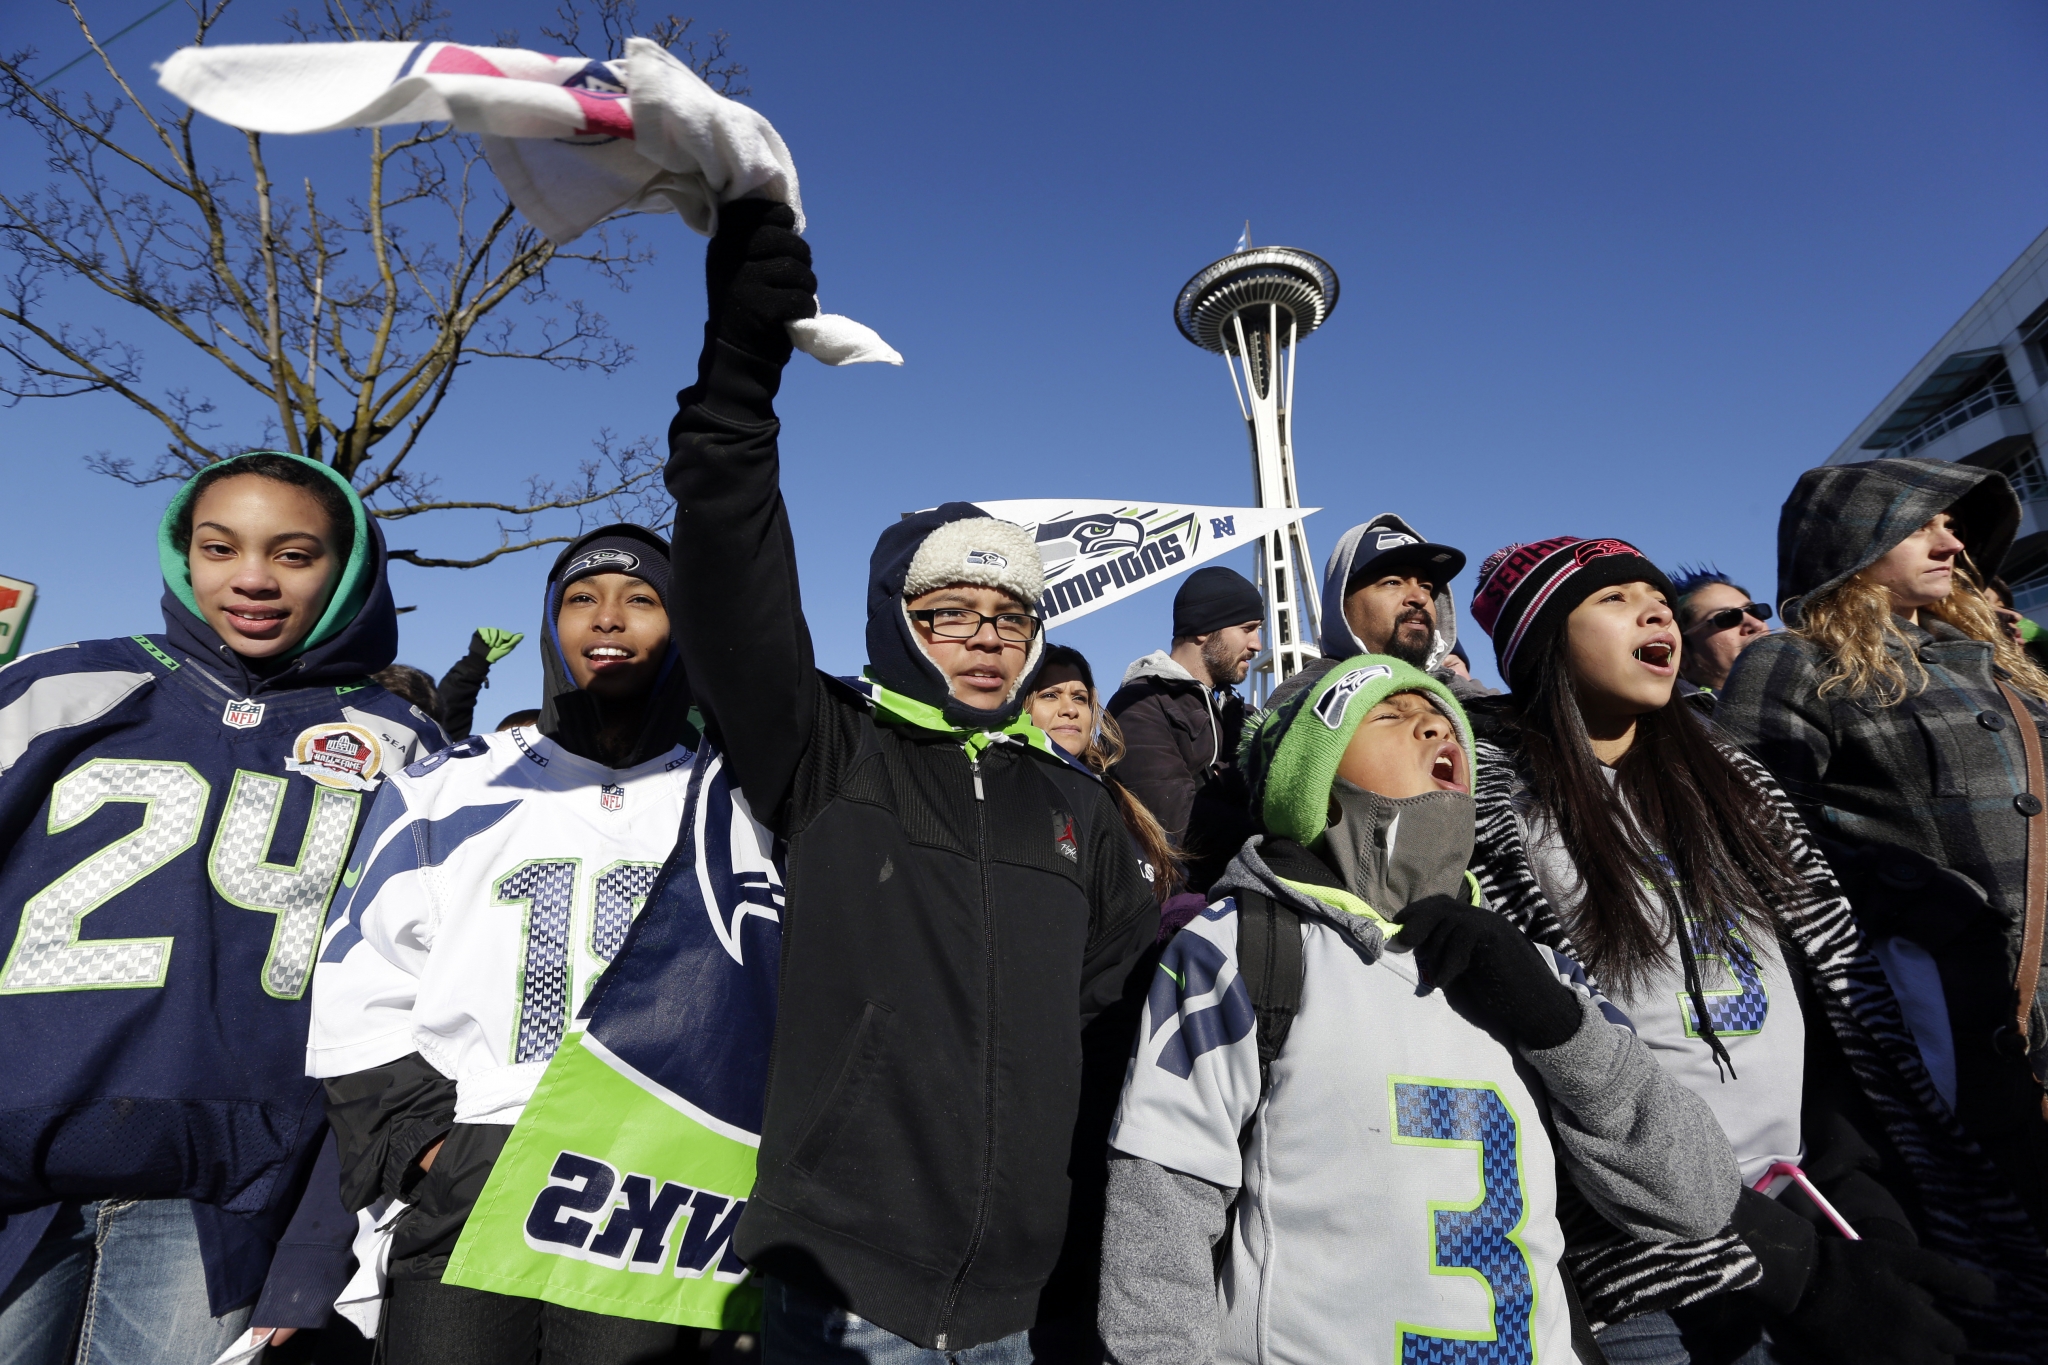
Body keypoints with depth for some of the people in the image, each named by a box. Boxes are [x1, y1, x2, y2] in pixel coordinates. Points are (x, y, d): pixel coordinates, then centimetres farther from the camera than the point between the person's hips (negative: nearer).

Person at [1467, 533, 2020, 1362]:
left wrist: (1864, 1207, -3)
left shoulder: (1727, 780, 9)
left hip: (1807, 1205, 6)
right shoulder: (1494, 805, -12)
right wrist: (1798, 1270, -17)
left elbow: (1839, 984, 7)